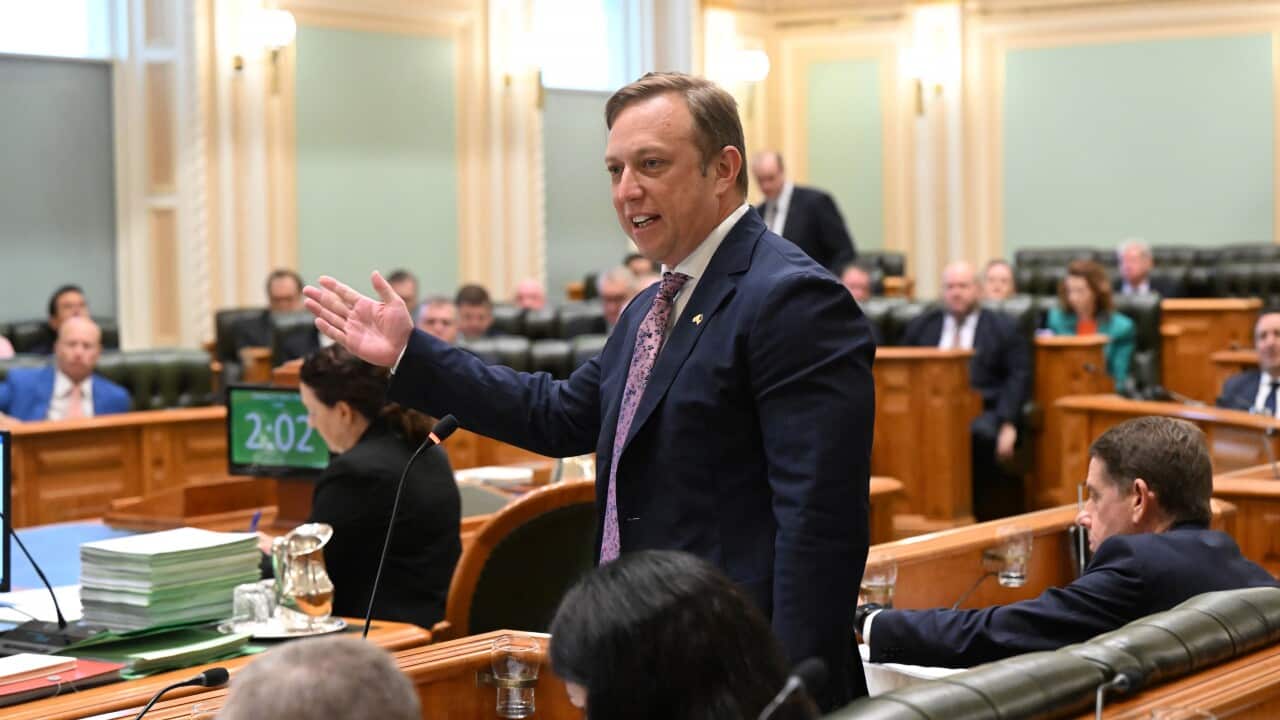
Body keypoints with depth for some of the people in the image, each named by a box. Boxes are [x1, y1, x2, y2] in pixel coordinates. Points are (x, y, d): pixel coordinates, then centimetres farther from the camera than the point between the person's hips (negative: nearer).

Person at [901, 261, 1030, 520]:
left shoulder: (1003, 329, 12)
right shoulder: (920, 327, 20)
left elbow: (1018, 377, 4)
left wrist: (1008, 424, -10)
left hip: (983, 410, -2)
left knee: (981, 434, -37)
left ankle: (978, 511, -22)